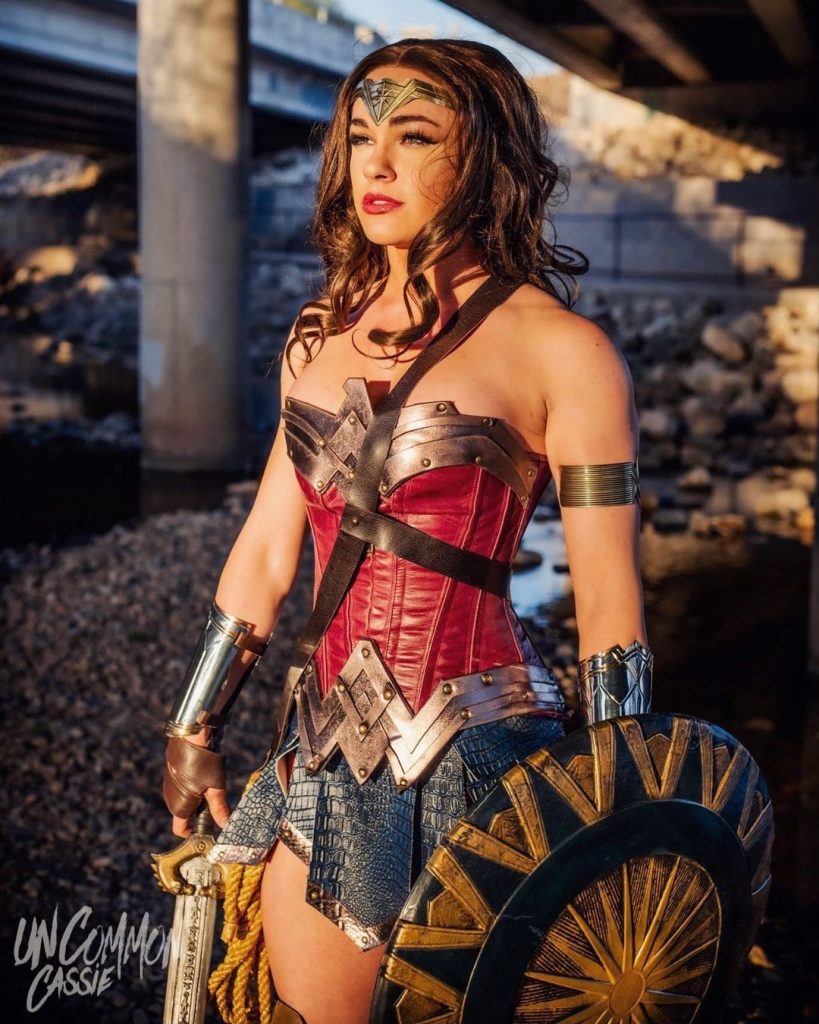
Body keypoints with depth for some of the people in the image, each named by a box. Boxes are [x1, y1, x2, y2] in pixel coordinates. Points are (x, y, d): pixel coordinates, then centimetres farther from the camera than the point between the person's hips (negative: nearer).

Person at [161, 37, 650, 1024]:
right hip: (326, 750, 5)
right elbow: (267, 548, 13)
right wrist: (194, 725, 16)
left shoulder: (560, 350, -8)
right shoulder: (323, 334, 9)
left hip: (473, 749, -5)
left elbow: (608, 603, -7)